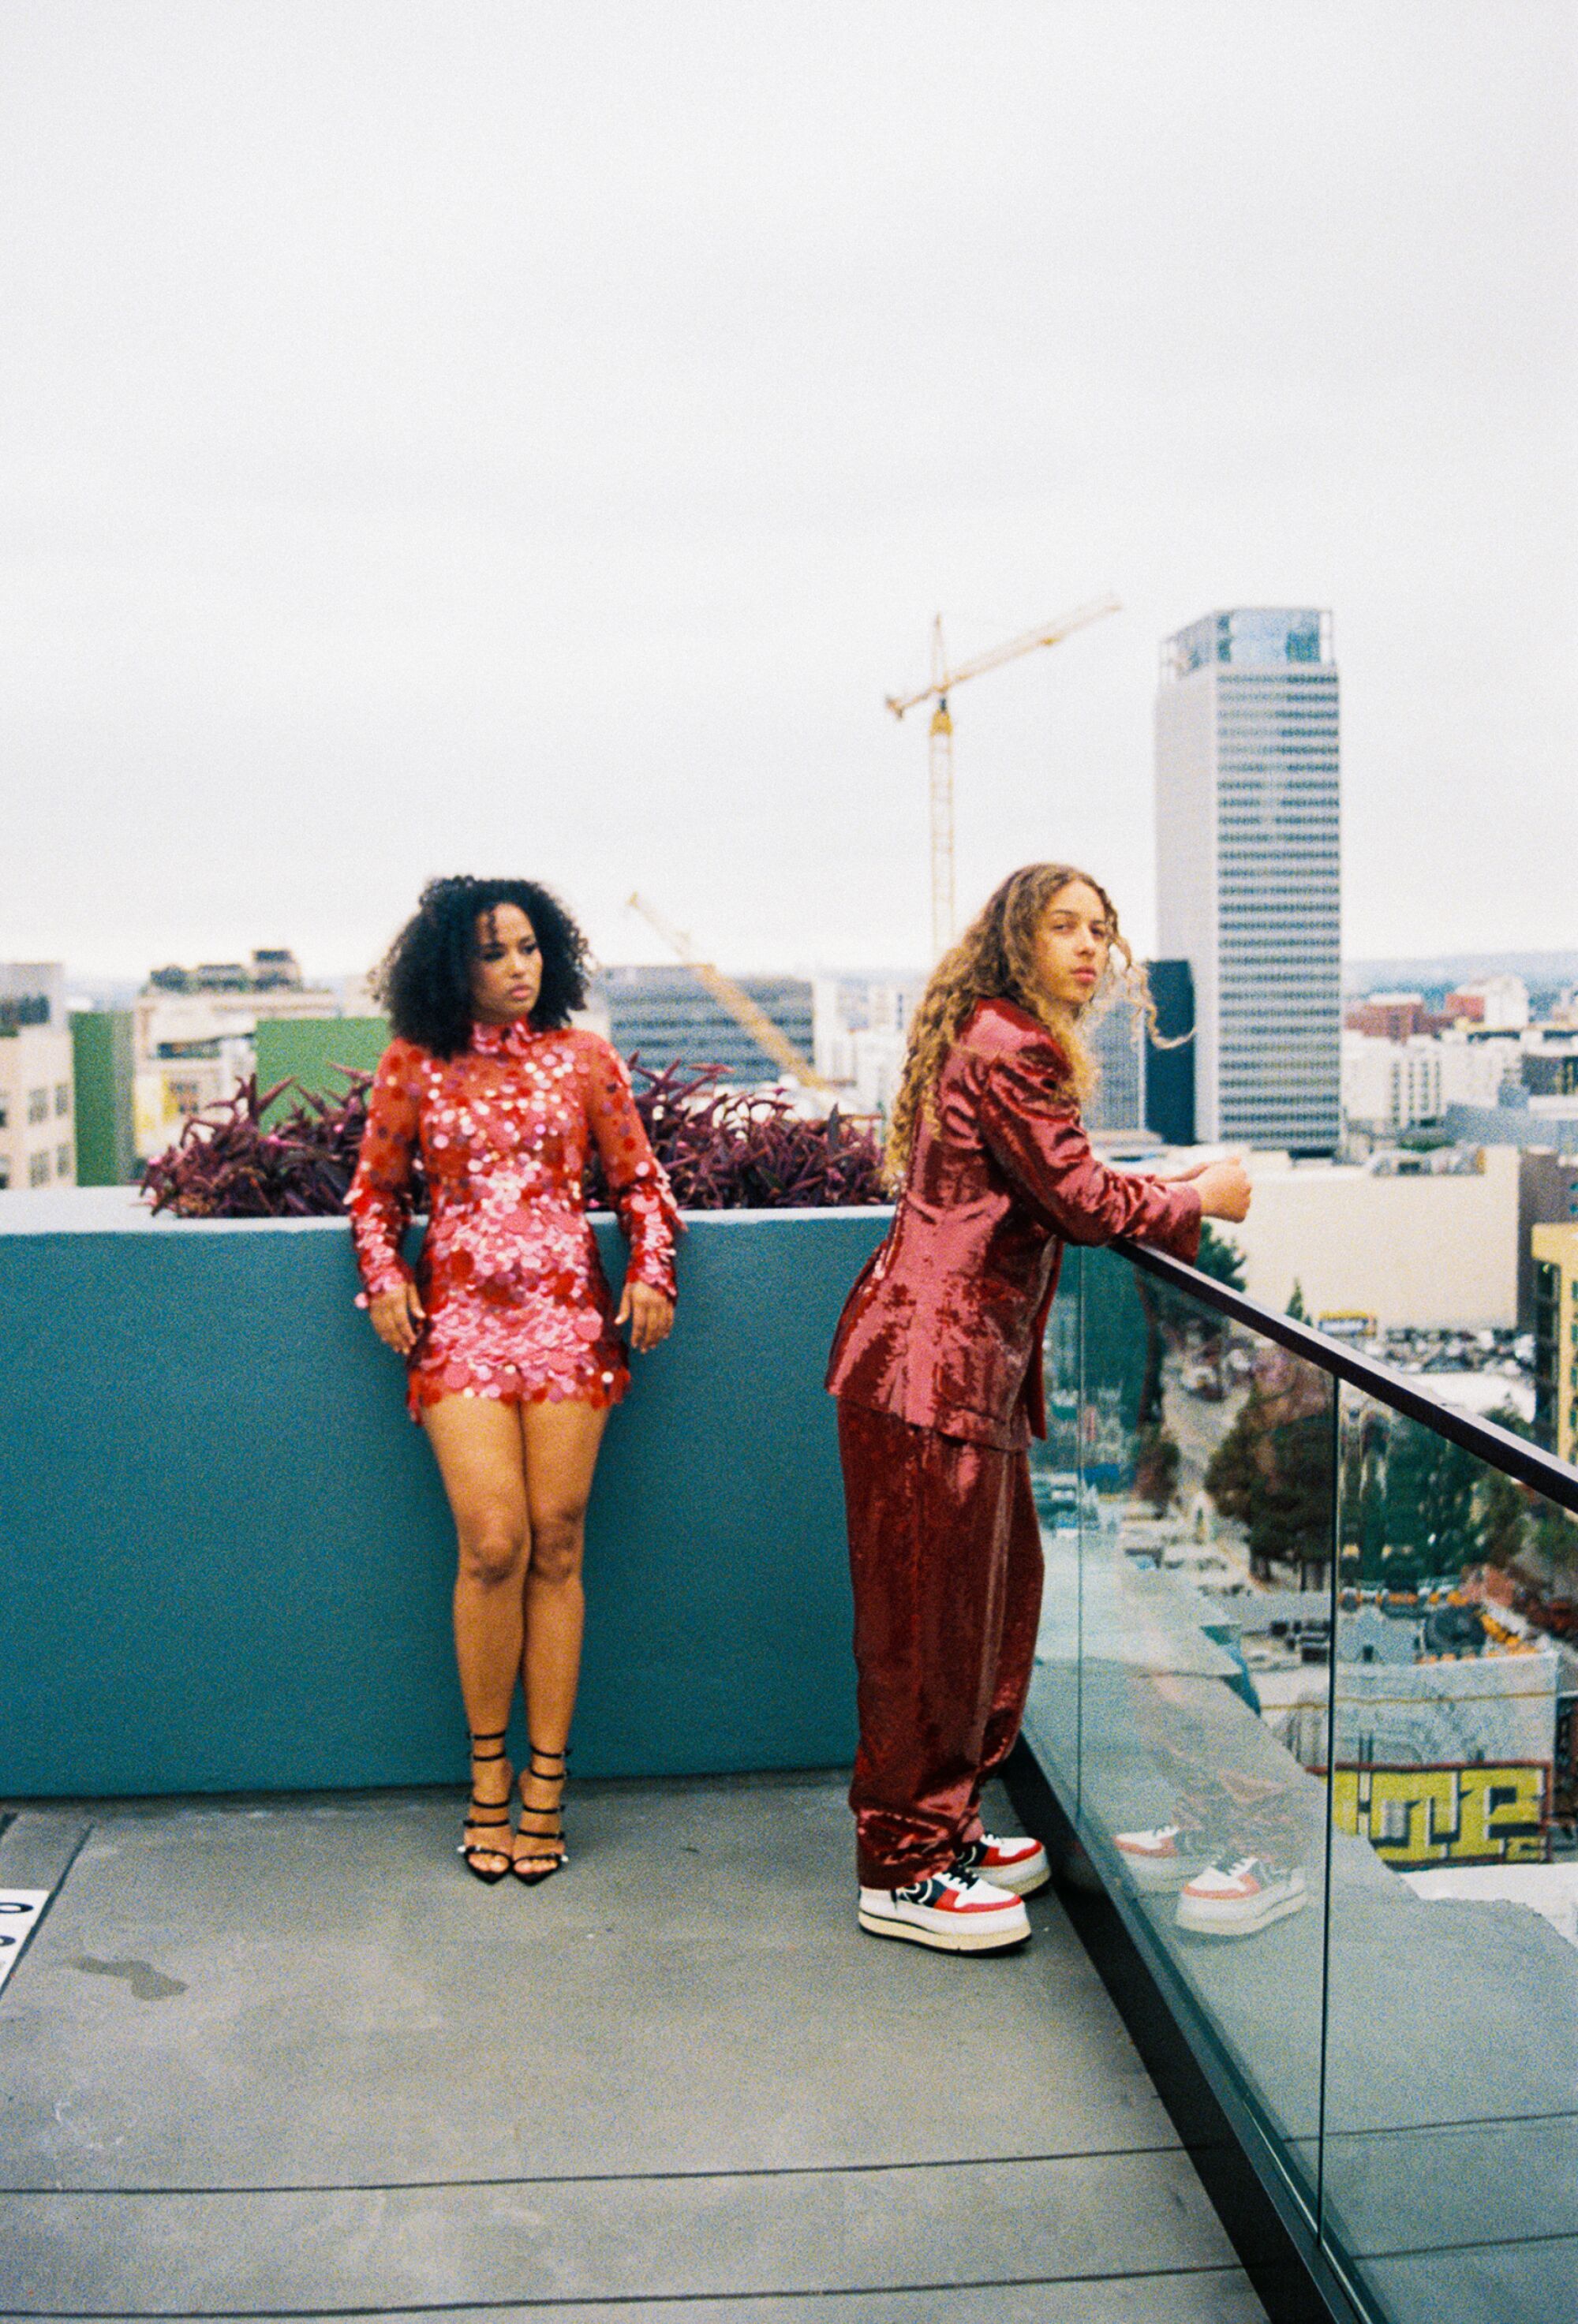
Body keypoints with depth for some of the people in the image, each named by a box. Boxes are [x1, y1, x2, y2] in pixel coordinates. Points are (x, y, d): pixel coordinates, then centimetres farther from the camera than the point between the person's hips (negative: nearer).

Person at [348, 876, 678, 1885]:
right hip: (459, 1319, -1)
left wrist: (651, 1274, -1)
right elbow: (376, 1191, 16)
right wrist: (384, 1280, 1)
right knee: (494, 1544, -11)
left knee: (556, 1547, 0)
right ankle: (489, 1770, 9)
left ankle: (545, 1782, 11)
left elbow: (640, 1179, 12)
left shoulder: (583, 1058, 7)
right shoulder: (412, 1069, 5)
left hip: (567, 1312, 1)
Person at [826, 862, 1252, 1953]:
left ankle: (943, 1829, 30)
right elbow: (1083, 1204, -14)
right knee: (929, 1619, -2)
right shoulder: (1007, 1049, -13)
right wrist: (1201, 1199, 1)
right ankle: (904, 1873, 9)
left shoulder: (999, 1043, 21)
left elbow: (1041, 1201, 22)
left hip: (970, 1364, 11)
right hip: (933, 1368, -11)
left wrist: (1158, 1187, 15)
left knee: (989, 1599, 17)